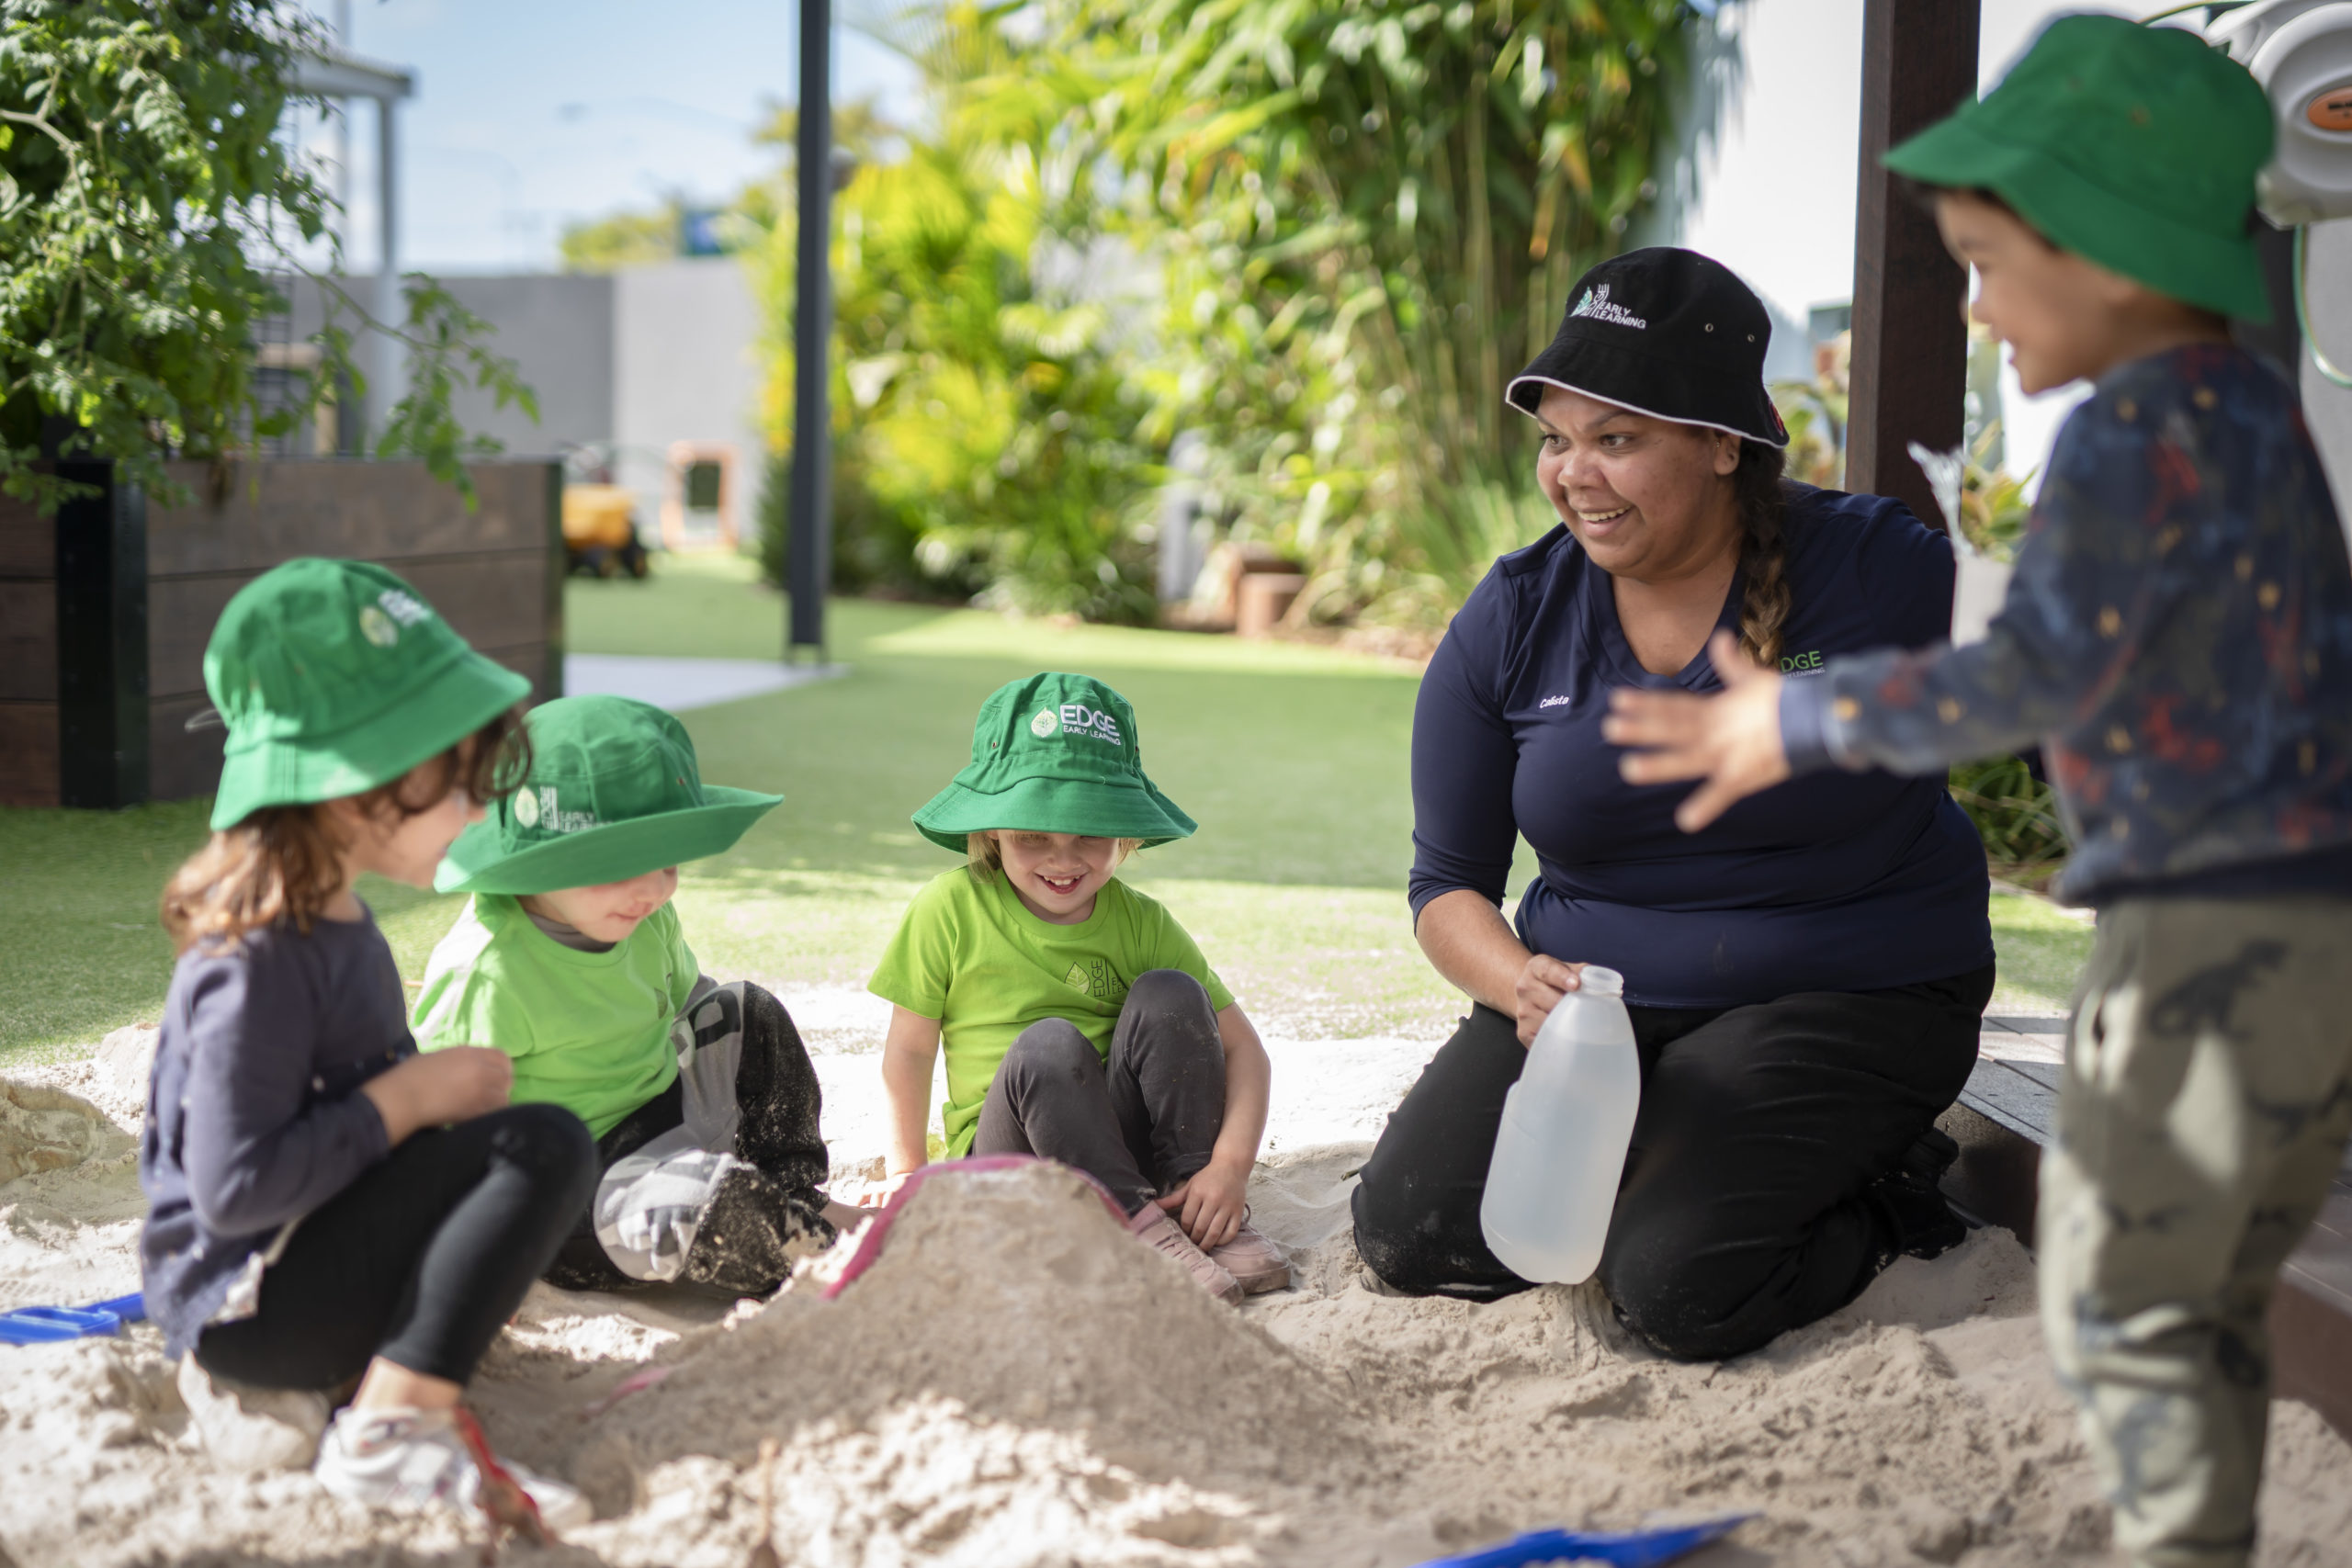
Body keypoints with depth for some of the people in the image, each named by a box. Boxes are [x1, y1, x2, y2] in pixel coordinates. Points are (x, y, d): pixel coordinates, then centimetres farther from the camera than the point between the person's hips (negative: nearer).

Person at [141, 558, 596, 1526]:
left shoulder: (332, 916, 8)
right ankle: (392, 1429, -26)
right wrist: (407, 1098, -20)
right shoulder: (262, 957, -22)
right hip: (245, 1307, -10)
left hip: (303, 1267, 10)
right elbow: (232, 1188, -28)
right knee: (546, 1146, -21)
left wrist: (434, 1089, 2)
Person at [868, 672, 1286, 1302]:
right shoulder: (951, 907, -5)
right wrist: (906, 1169, 2)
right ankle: (1136, 1223, -31)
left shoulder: (1141, 923, -1)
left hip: (1123, 1133, 3)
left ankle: (1200, 1207, -19)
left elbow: (1244, 1050, -4)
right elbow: (910, 1047, 2)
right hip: (1005, 1151, -2)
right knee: (1047, 1043, -32)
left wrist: (1231, 1164, -19)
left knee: (1169, 995, -21)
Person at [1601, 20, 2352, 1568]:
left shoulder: (2142, 429, -13)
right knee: (2213, 1301, 17)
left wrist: (1802, 723, -14)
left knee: (2121, 1304, 0)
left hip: (2217, 928, -9)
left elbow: (2041, 671, -22)